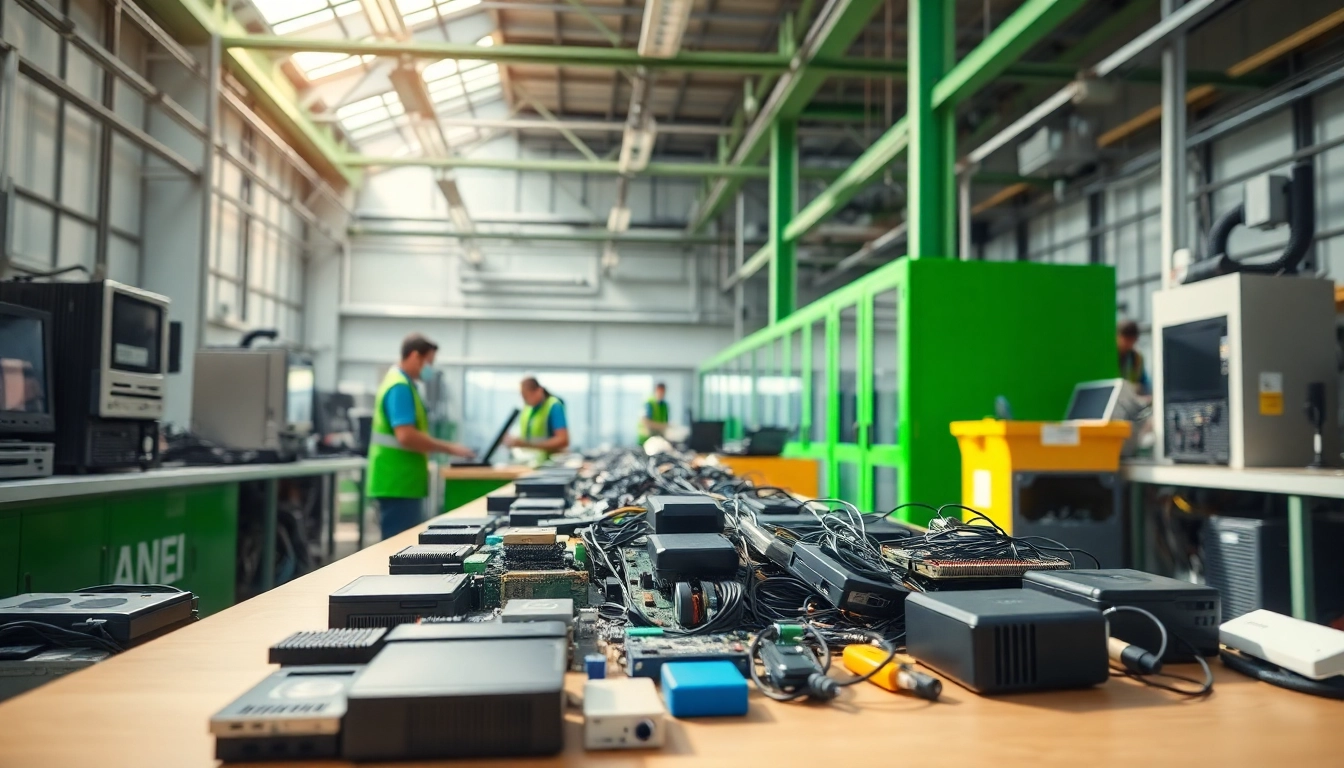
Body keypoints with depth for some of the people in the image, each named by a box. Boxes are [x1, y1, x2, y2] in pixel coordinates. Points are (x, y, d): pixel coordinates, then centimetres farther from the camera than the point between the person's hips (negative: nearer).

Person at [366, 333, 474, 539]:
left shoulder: (402, 384, 15)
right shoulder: (400, 387, -17)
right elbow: (406, 436, -26)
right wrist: (449, 448, -19)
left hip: (400, 481, 10)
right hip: (399, 483, -10)